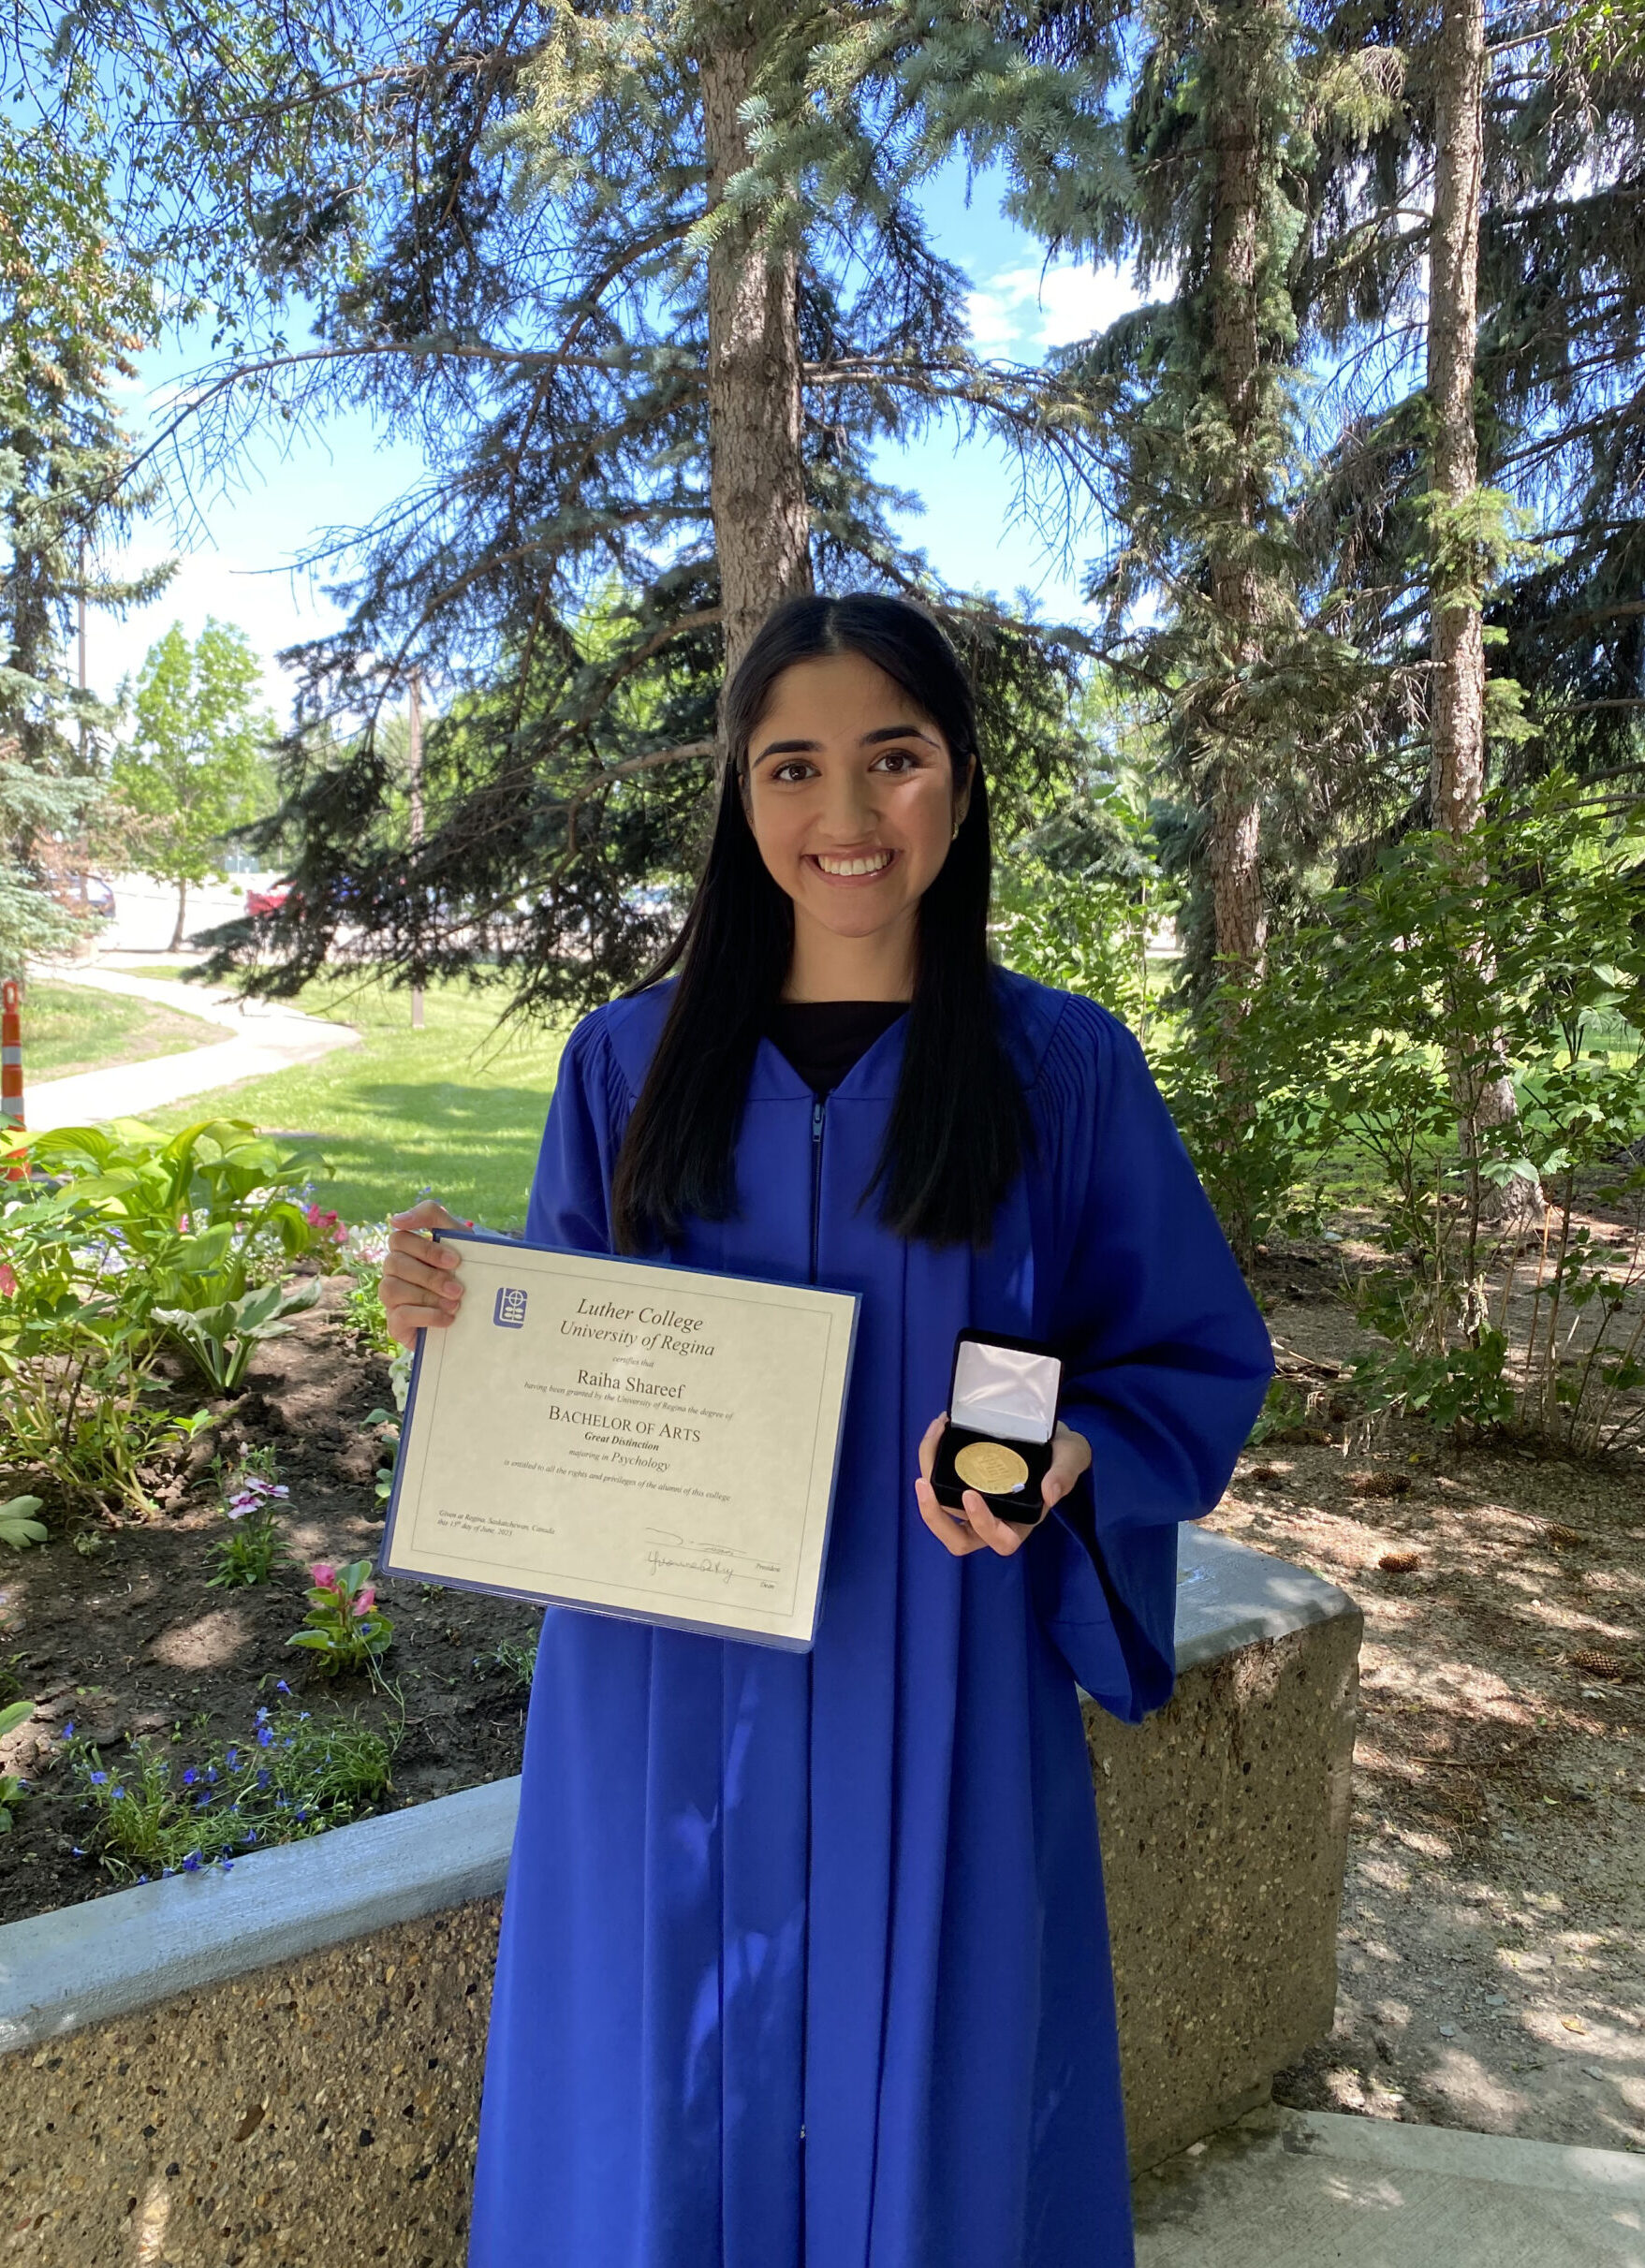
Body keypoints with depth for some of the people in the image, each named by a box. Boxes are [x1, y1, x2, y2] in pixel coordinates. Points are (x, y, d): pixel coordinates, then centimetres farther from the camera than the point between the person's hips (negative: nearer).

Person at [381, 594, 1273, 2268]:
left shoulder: (1065, 1067, -4)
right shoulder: (632, 1059, 1)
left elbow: (1199, 1360, 1)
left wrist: (1065, 1459, -18)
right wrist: (449, 1312, -12)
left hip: (933, 1714, -1)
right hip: (670, 1711, 2)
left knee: (921, 2125, 15)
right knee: (656, 2121, 17)